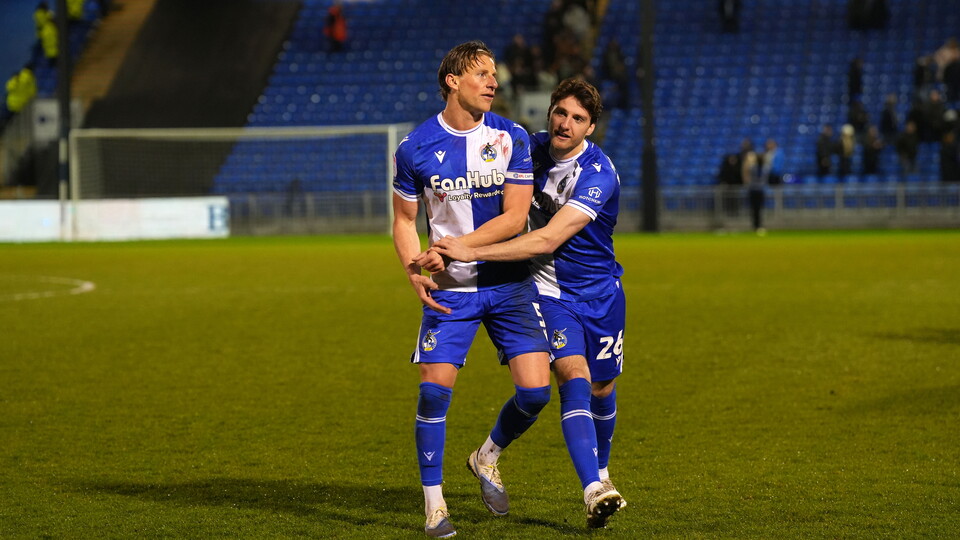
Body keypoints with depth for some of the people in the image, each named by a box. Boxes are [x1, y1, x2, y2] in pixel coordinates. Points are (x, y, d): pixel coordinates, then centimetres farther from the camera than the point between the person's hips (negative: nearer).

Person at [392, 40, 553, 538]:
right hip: (449, 290, -1)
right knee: (434, 388, -11)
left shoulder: (511, 138, -3)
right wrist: (415, 273, -11)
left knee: (535, 391, -7)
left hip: (508, 282, 1)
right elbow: (404, 220, 7)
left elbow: (515, 217, -9)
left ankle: (487, 457, 23)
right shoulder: (415, 148, -3)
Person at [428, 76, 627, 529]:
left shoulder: (598, 174, -23)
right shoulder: (531, 148, -6)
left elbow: (548, 239, -32)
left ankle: (601, 472, 41)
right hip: (549, 289, 1)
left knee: (601, 390, 12)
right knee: (574, 379, -20)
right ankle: (593, 492, -31)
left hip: (600, 292, -1)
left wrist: (473, 252, -35)